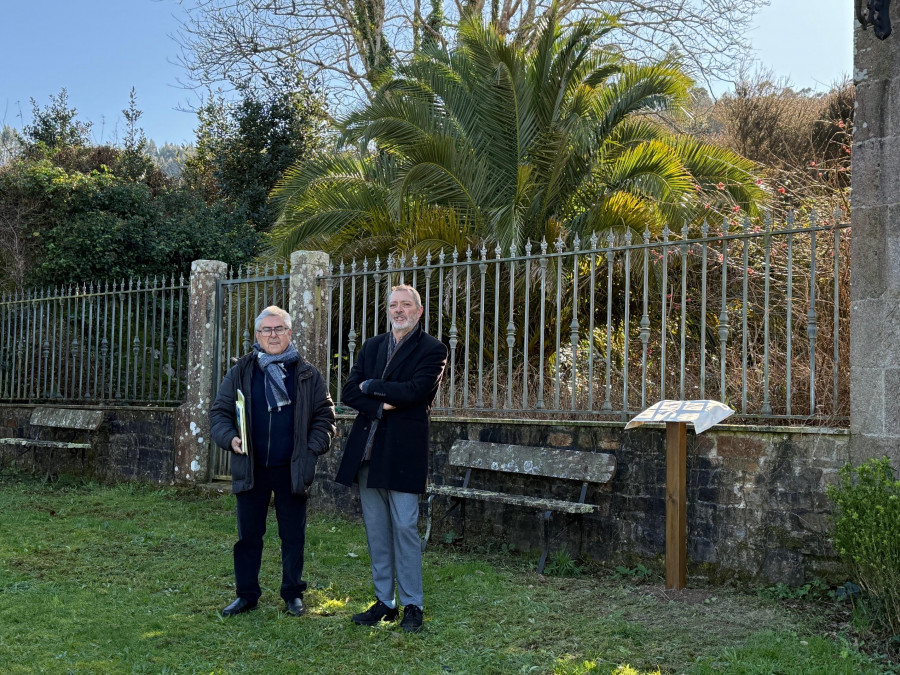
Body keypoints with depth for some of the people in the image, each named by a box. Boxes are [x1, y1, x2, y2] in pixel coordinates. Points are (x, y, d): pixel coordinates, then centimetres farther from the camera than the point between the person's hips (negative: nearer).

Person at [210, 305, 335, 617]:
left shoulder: (307, 375, 5)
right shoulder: (240, 372, 5)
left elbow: (324, 415, 6)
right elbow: (220, 411, 6)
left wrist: (313, 449, -7)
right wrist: (230, 437, -12)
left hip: (292, 470, -1)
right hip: (251, 468, 1)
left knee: (293, 535, 7)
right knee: (248, 534, 8)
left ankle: (293, 594, 21)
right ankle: (246, 594, 20)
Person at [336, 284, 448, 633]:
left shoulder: (432, 350, -2)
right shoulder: (372, 346, 15)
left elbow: (414, 391, -17)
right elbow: (349, 392, 5)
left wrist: (371, 386, -5)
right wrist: (381, 406, -13)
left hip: (403, 451, -6)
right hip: (367, 450, 6)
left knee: (404, 527, -4)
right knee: (376, 529, 10)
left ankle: (412, 605, 8)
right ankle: (384, 601, 20)